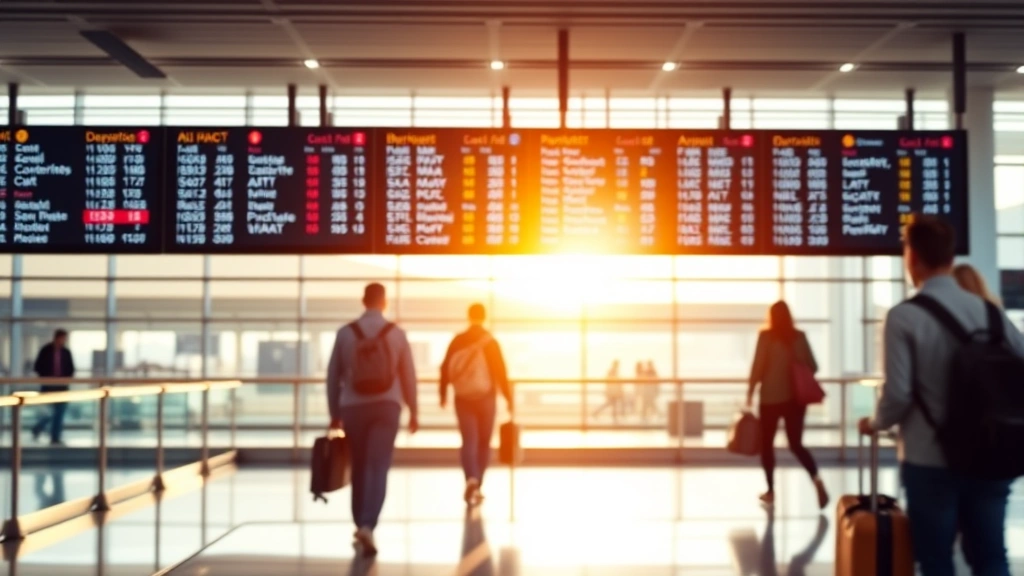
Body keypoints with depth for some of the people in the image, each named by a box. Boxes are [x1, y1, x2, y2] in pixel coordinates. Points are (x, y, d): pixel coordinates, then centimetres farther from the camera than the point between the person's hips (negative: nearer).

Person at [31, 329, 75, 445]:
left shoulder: (66, 352, 3)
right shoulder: (45, 350, -4)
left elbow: (71, 369, 11)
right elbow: (37, 367, -2)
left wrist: (66, 378, -5)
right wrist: (46, 378, -10)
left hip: (62, 386, 3)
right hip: (48, 386, -3)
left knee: (60, 413, 0)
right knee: (50, 412, -8)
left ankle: (56, 438, 6)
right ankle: (37, 429, 20)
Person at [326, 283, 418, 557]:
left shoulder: (345, 333, 0)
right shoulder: (396, 333, 0)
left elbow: (333, 376, 3)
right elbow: (408, 375, 4)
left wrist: (334, 414, 12)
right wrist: (413, 412, 14)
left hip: (353, 407, 1)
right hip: (386, 406, -1)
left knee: (359, 467, 14)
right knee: (378, 467, -5)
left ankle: (360, 526, 23)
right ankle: (367, 525, -20)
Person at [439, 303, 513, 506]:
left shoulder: (457, 341, 2)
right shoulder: (490, 342, -6)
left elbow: (445, 369, 5)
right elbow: (500, 372, -9)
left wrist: (443, 394, 17)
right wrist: (508, 397, -3)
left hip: (463, 398, 1)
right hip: (485, 398, -1)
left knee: (469, 441, -1)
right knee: (484, 442, 12)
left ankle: (472, 479, -26)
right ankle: (476, 486, 15)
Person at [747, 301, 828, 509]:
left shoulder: (766, 336, -7)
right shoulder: (799, 336, 3)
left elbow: (758, 366, -10)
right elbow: (813, 367, 5)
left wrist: (750, 391, 1)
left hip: (771, 397, -3)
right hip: (795, 397, 3)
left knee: (766, 443, 12)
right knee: (796, 444, 8)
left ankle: (771, 491, 14)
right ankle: (816, 479, -15)